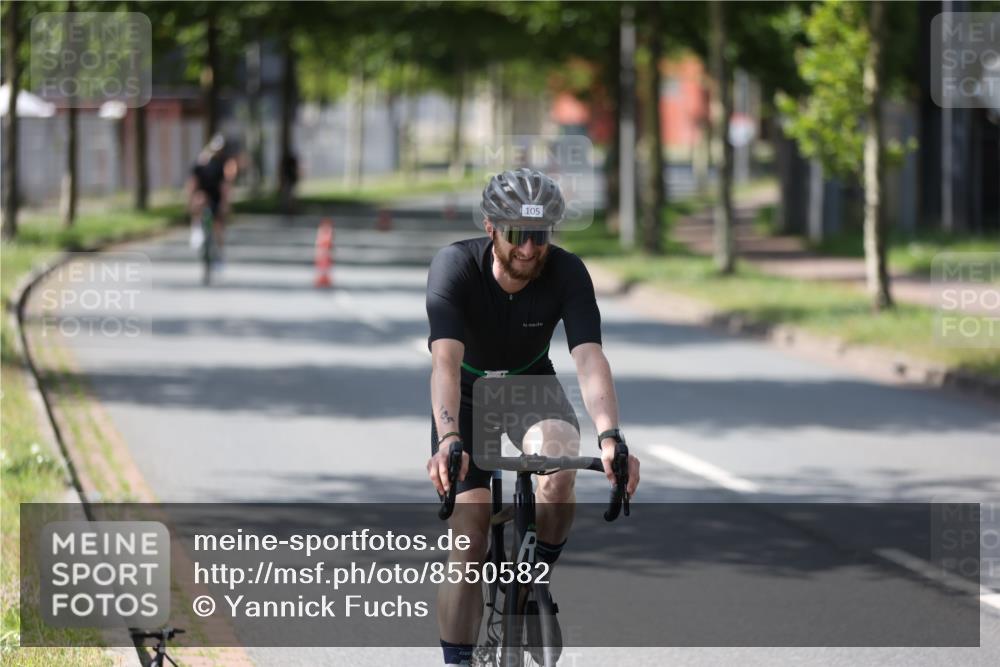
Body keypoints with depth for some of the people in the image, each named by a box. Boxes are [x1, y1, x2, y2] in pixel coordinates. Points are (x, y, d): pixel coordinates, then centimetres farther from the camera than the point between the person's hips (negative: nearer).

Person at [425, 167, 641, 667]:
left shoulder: (567, 273, -24)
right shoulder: (455, 266, -29)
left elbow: (589, 359, -35)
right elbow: (445, 361, -41)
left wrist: (610, 437, -51)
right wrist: (448, 439, -56)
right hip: (467, 394, -1)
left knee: (559, 472, -32)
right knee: (469, 542, -12)